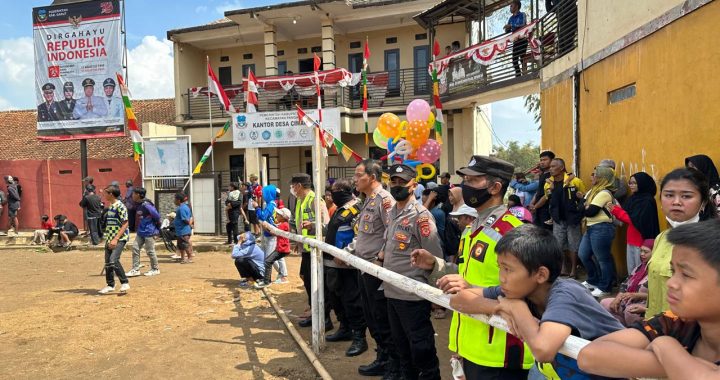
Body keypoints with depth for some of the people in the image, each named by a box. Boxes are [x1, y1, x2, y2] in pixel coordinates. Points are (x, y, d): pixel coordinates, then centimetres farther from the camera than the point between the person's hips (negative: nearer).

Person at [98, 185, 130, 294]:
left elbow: (125, 224, -18)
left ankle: (125, 283, -10)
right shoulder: (110, 207, 14)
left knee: (113, 260, -21)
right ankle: (110, 285, 23)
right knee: (107, 262, 10)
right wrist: (108, 238, 18)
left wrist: (115, 239, -23)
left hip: (120, 239, -9)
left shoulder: (120, 206, -13)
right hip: (109, 239, 9)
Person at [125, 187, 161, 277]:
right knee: (135, 248, 5)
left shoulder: (146, 205, -21)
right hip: (141, 231, 9)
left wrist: (157, 223, -5)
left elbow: (156, 215, -21)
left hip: (149, 231, -9)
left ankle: (155, 269, 16)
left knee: (150, 251, 1)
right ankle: (135, 269, 12)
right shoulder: (138, 205, 7)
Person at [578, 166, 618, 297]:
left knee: (602, 259, 1)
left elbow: (591, 211, -18)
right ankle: (593, 281, 32)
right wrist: (585, 207, -8)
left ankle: (605, 287, 13)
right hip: (592, 228, 10)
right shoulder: (594, 190, 15)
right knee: (583, 255, 15)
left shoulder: (604, 193, -15)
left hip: (602, 229, -10)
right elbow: (584, 205, 12)